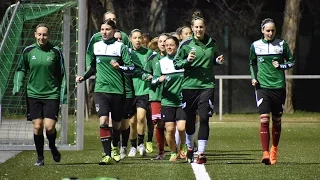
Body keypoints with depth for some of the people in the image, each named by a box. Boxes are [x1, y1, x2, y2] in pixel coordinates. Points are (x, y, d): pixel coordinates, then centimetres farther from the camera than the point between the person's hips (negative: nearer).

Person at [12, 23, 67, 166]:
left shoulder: (55, 51, -1)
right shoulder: (28, 51, 2)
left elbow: (62, 74, 5)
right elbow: (21, 69, 14)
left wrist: (63, 94, 2)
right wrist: (17, 85, 0)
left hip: (52, 94, -2)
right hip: (33, 94, 2)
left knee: (49, 126, -10)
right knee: (37, 126, -1)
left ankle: (52, 147, 23)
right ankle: (40, 158, 13)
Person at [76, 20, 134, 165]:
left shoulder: (120, 47, -2)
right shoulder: (96, 46, 9)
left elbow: (131, 67, -6)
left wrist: (120, 67, -24)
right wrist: (84, 77, 12)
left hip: (117, 90, -1)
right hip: (101, 89, 1)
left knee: (116, 124, 10)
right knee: (103, 121, -16)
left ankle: (115, 148, 37)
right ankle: (107, 155, -17)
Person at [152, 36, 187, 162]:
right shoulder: (161, 62, 6)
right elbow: (153, 81, 3)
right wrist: (159, 79, -17)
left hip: (182, 100, -1)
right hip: (167, 101, 1)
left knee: (181, 128, -13)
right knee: (170, 129, -1)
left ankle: (183, 146, 18)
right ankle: (173, 153, 21)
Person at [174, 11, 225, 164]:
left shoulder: (212, 43, 5)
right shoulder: (186, 45, -4)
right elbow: (176, 64, -1)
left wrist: (218, 61, 0)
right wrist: (187, 61, -19)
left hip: (207, 85, 1)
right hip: (189, 86, -1)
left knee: (204, 118, -10)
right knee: (190, 120, 10)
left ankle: (201, 153, -7)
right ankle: (190, 147, 35)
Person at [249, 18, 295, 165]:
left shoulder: (282, 44, 2)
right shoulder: (255, 45, 5)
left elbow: (291, 62, 10)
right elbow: (252, 63, 19)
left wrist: (281, 66, -8)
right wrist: (253, 77, 5)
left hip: (278, 86, 1)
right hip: (262, 86, -1)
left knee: (277, 120, 10)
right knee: (264, 119, -15)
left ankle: (274, 149, 31)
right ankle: (265, 153, -19)